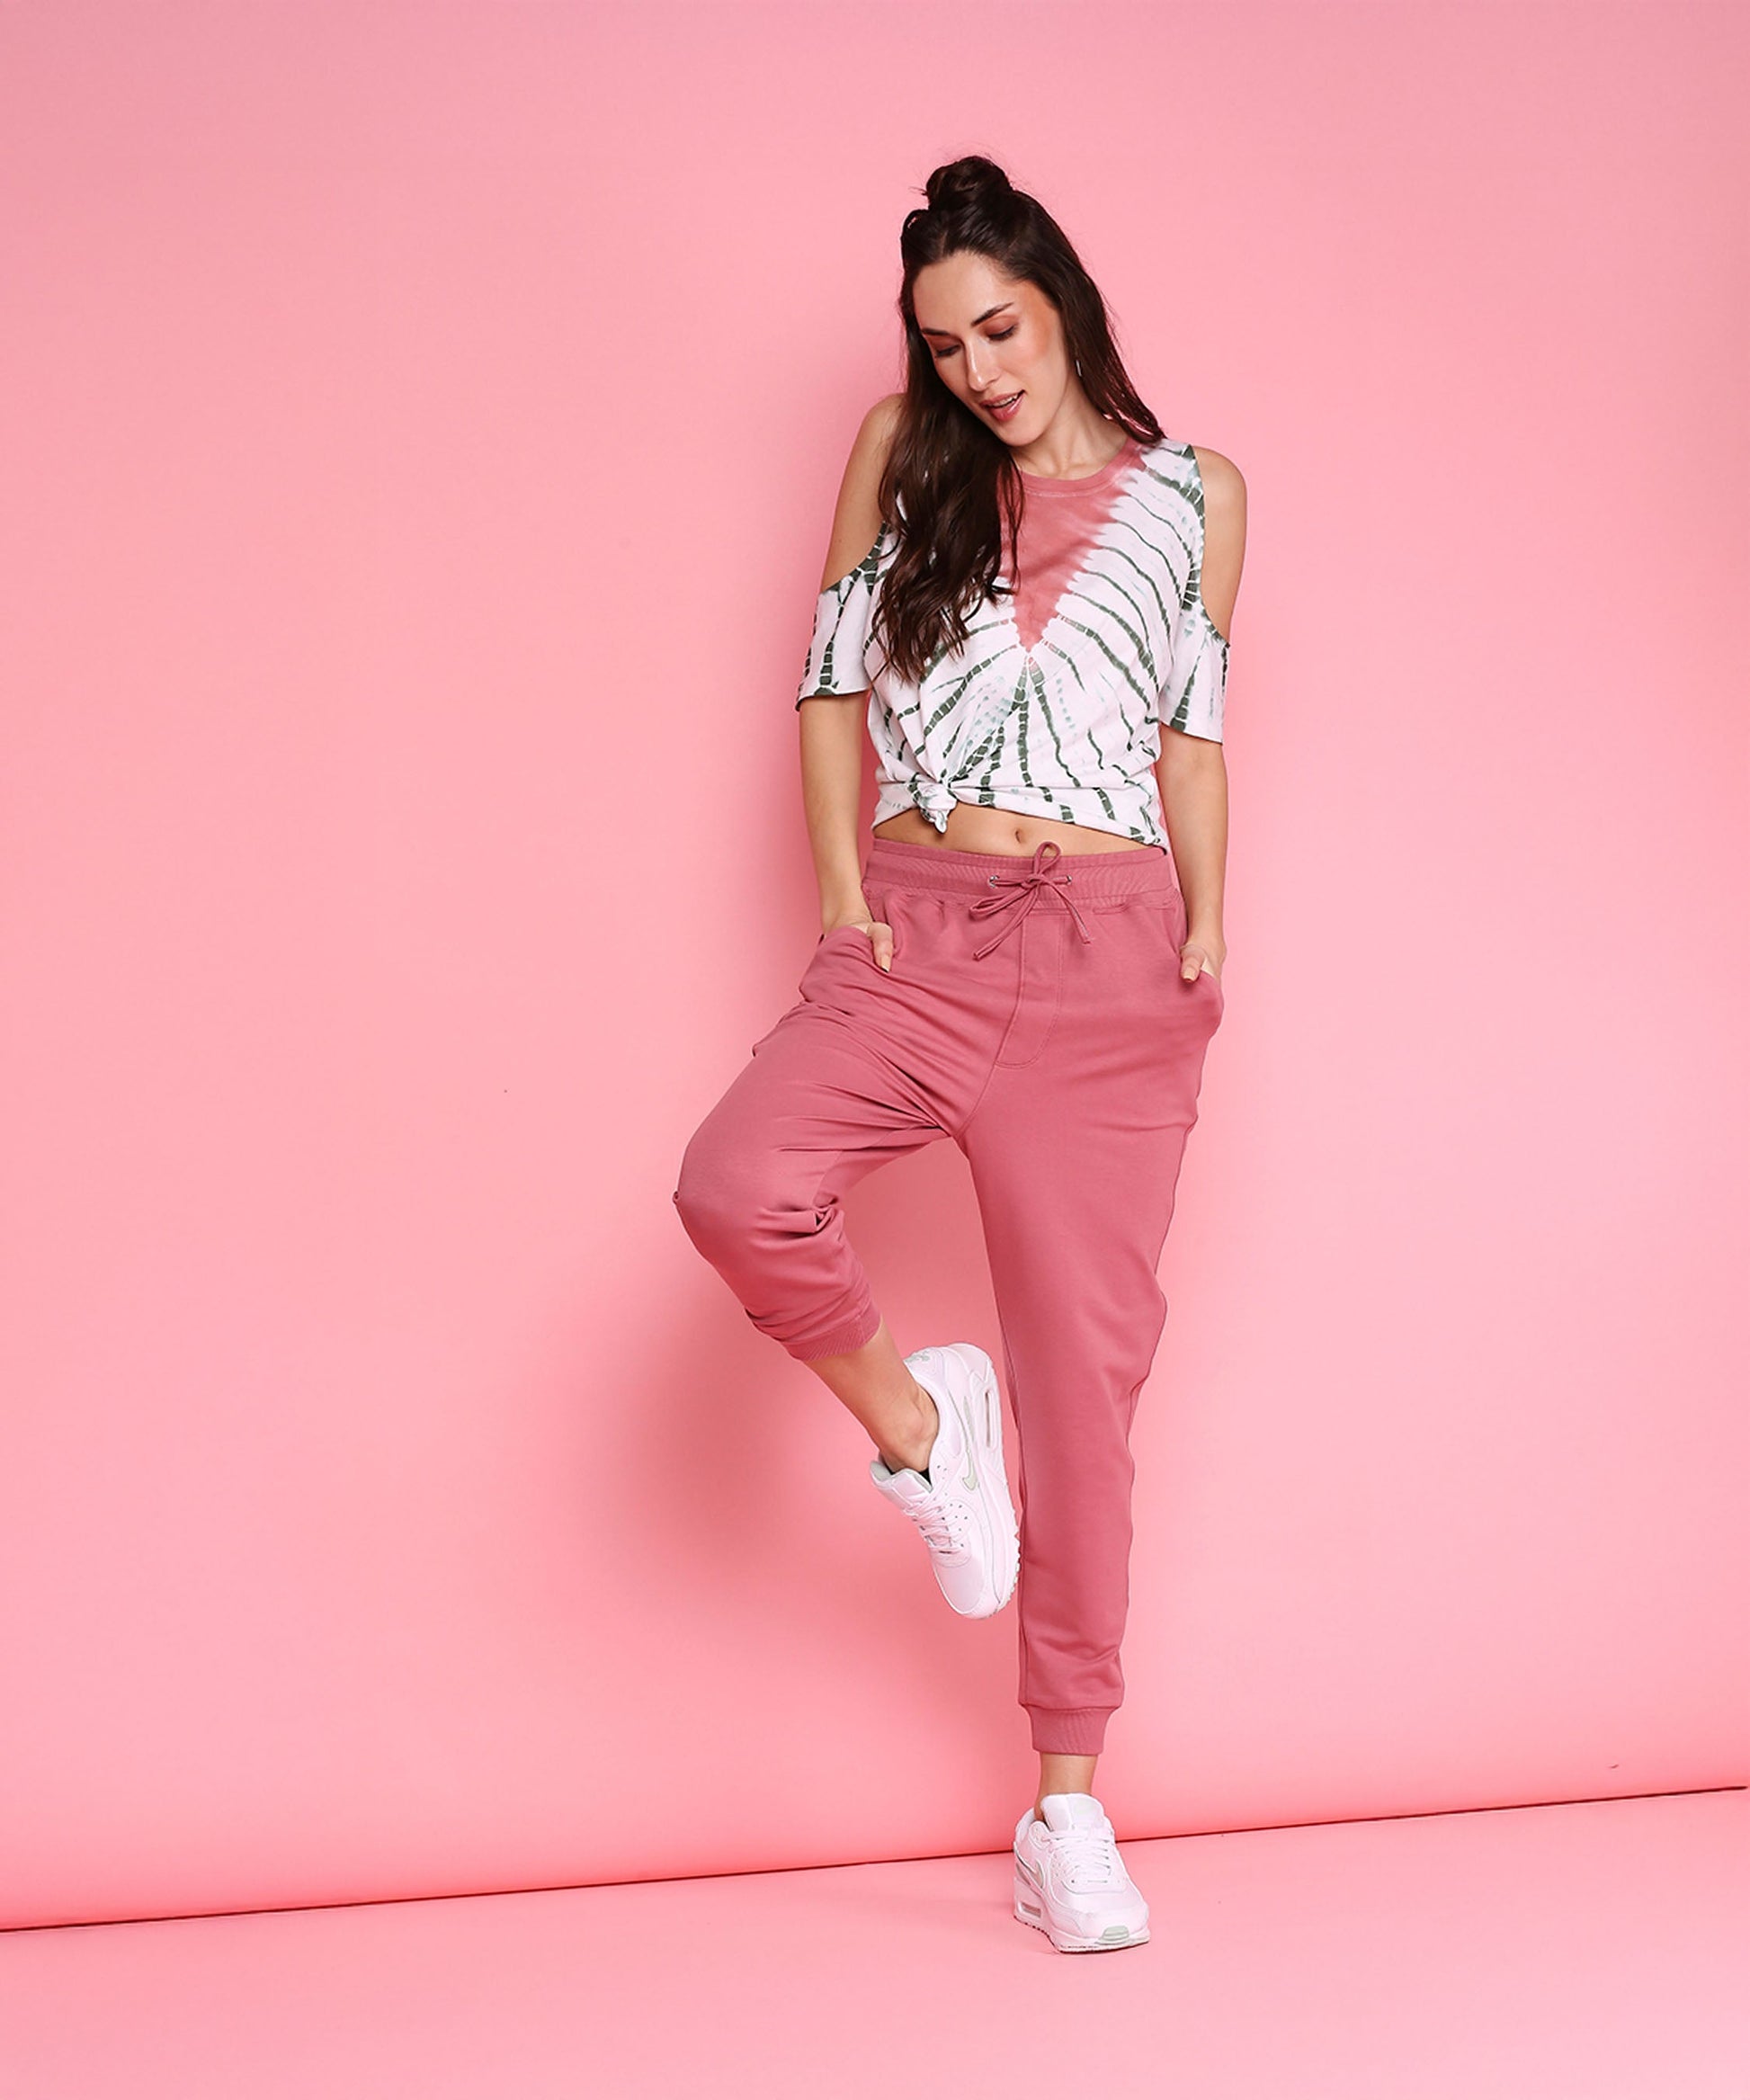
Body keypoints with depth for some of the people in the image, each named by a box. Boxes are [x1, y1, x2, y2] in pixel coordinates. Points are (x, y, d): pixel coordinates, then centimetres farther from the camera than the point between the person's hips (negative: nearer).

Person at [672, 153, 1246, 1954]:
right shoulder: (902, 451, 10)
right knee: (736, 1187, -29)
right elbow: (833, 684, 9)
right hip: (916, 927, 1)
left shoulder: (1193, 493, 10)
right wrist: (844, 905, -1)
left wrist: (1206, 945, 5)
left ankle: (1067, 1803, 10)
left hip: (1104, 951, 0)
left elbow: (1191, 731, 13)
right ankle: (915, 1420, 3)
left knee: (1085, 1358, -1)